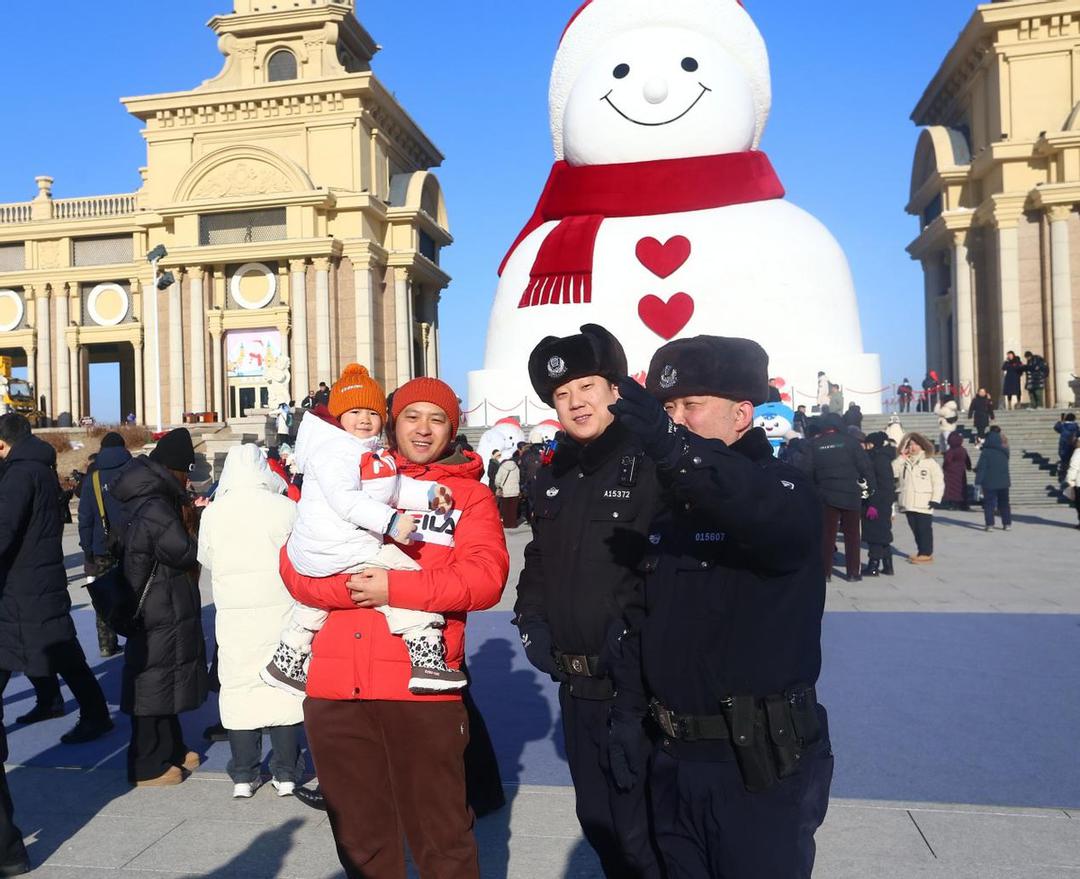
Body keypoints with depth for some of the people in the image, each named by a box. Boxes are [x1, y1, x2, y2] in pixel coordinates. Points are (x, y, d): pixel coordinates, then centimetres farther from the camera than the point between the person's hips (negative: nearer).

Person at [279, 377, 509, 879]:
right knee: (359, 833, 17)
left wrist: (396, 588, -17)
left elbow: (485, 576, -9)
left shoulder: (470, 495, 6)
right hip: (334, 684, 3)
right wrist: (348, 587, -15)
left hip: (421, 684, -2)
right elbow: (296, 561, 4)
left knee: (440, 832, 8)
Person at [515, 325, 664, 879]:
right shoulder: (554, 476, 11)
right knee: (596, 821, 23)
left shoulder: (651, 466, -14)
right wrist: (531, 620, 6)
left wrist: (631, 628, -25)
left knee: (640, 833, 7)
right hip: (574, 685, 7)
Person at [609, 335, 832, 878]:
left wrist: (677, 450, -53)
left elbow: (780, 521, -38)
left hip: (761, 762, -6)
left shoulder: (781, 490, -11)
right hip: (673, 756, 6)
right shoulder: (666, 504, 8)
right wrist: (627, 711, 7)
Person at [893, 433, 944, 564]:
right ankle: (921, 552, 20)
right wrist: (901, 457, -2)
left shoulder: (930, 462, -2)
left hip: (923, 504, -5)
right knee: (914, 528, 10)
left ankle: (927, 553, 4)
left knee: (925, 529, -2)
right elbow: (892, 472, 1)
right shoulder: (904, 462, 14)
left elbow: (938, 482, -4)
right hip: (909, 503, 5)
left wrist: (935, 499, -11)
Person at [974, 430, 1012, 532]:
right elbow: (1005, 467, 14)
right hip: (1004, 482, 4)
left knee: (989, 504, 2)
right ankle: (1007, 524, 14)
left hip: (989, 483, -4)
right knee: (1004, 504, 14)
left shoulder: (985, 452, -14)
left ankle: (989, 524, -2)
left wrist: (978, 482, -16)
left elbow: (981, 468, -16)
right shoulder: (1004, 452, 2)